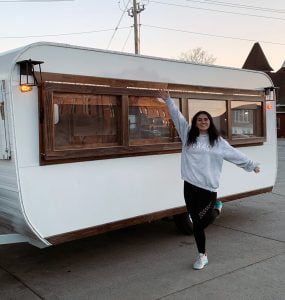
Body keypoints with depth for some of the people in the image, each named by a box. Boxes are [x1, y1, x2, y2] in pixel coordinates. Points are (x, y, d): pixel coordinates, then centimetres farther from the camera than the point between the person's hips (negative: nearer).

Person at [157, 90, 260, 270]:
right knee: (197, 222, 7)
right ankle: (202, 256, 24)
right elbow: (178, 117, 5)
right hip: (190, 186, 2)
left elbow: (235, 154, 13)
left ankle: (216, 209, 32)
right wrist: (168, 101, 1)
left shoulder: (217, 141, 6)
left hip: (208, 187, -1)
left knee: (201, 222, -2)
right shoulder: (188, 136, 7)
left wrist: (252, 165, 18)